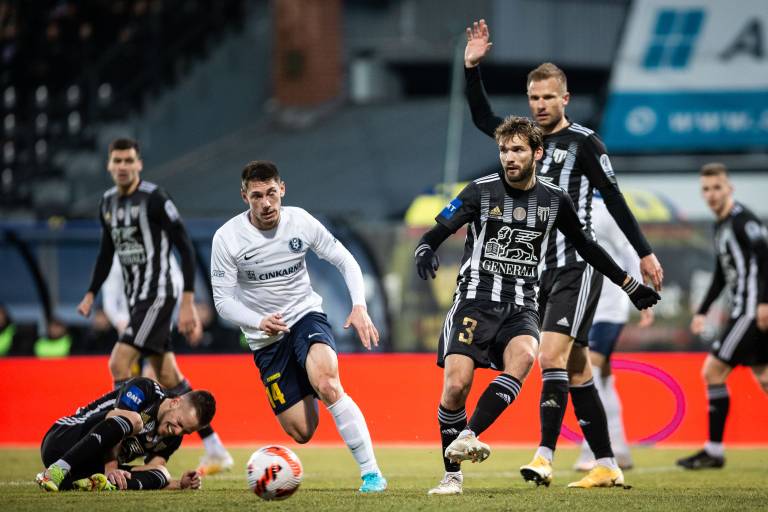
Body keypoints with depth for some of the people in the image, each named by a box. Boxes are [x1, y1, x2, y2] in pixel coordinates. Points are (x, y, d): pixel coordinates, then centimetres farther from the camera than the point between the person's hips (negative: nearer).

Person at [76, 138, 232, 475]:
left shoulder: (154, 198, -13)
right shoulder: (108, 203, 10)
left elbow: (185, 247, -14)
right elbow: (107, 252, 22)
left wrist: (188, 302, -18)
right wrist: (91, 295, 12)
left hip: (156, 295, -8)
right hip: (135, 298, 8)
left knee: (118, 363, -18)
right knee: (169, 380, 10)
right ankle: (215, 451, 18)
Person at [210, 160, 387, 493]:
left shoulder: (300, 221, -9)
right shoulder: (227, 238, -13)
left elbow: (345, 261, 2)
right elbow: (223, 300, -11)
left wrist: (359, 307, -14)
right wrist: (259, 322, -29)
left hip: (306, 316, 0)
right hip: (266, 339, 0)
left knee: (325, 382, -33)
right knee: (302, 431, -4)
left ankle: (371, 472, -29)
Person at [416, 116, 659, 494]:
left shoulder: (554, 200, 6)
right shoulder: (481, 191, -2)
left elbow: (585, 246, 21)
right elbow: (436, 233, -3)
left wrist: (629, 285, 23)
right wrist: (425, 252, -27)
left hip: (521, 305, 2)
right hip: (476, 299, -2)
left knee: (522, 357, -32)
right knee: (456, 384, -17)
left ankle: (467, 437, -36)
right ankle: (452, 475, 0)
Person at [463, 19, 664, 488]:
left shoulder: (584, 142, -4)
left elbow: (614, 199, -2)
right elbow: (482, 117, 16)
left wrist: (645, 254, 0)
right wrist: (472, 66, 4)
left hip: (578, 267, -7)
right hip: (543, 270, 7)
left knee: (553, 356, -20)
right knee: (576, 369, 7)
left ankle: (545, 457, -26)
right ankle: (606, 465, 11)